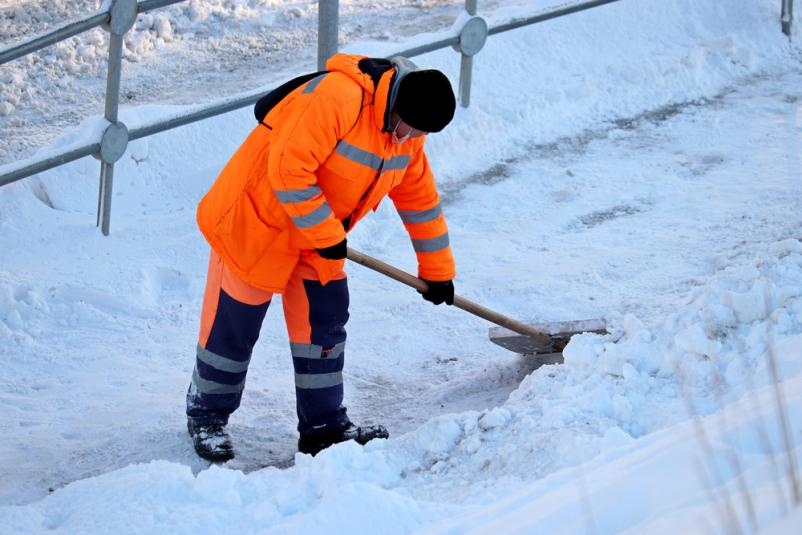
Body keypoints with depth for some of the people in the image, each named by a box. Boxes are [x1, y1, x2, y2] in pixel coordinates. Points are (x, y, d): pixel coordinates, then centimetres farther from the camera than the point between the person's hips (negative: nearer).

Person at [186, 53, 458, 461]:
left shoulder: (407, 130, -2)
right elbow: (288, 169, -32)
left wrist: (437, 270, 14)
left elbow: (419, 196, 11)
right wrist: (325, 236, -26)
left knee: (325, 319, 8)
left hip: (320, 233, 8)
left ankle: (324, 426, 18)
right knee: (235, 322, 2)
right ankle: (207, 417, 19)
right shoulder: (339, 96, -31)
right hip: (258, 216, -8)